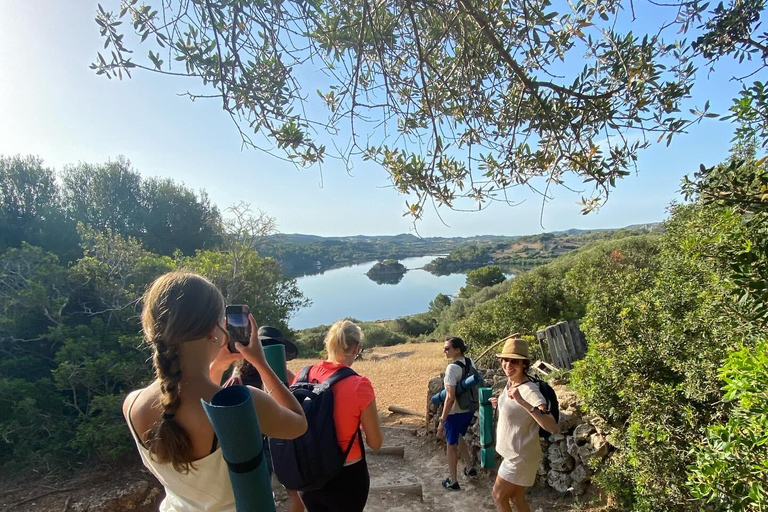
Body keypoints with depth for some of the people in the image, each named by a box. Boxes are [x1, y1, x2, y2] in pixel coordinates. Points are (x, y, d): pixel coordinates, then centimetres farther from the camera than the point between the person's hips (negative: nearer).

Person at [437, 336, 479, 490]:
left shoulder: (452, 368, -26)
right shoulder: (470, 362, -3)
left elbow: (450, 397, -27)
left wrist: (442, 420, -19)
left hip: (455, 412, -7)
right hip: (469, 410, 8)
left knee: (451, 445, 13)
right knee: (458, 438, 31)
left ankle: (453, 481, 27)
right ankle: (470, 468, 44)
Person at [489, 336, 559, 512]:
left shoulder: (530, 390, -28)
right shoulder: (510, 382, -3)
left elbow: (553, 427, -40)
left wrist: (523, 402, -48)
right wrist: (501, 404, 11)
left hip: (521, 457, -8)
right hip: (514, 454, 8)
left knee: (499, 496, 12)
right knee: (516, 498, 22)